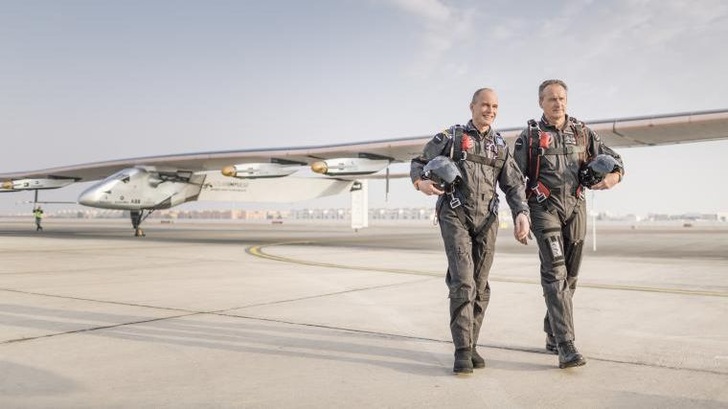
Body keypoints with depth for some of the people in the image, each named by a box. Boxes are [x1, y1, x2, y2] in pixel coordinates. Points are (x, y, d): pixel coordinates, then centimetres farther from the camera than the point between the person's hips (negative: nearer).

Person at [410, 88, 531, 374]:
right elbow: (418, 163, 10)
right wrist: (421, 182, -14)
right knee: (462, 283, -15)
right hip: (455, 216, -4)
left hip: (486, 220, 4)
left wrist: (521, 214, -9)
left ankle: (470, 345, 17)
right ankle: (462, 351, -11)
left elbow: (514, 186, 9)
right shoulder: (451, 137, 6)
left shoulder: (501, 147, 16)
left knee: (480, 286, 5)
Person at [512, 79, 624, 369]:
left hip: (575, 207, 4)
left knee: (569, 276, 8)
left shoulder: (583, 133, 11)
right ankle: (566, 346, -21)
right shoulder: (530, 136, 3)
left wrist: (612, 177, -11)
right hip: (544, 207, -4)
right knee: (555, 273, -16)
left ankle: (552, 336, 24)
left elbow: (614, 161, 12)